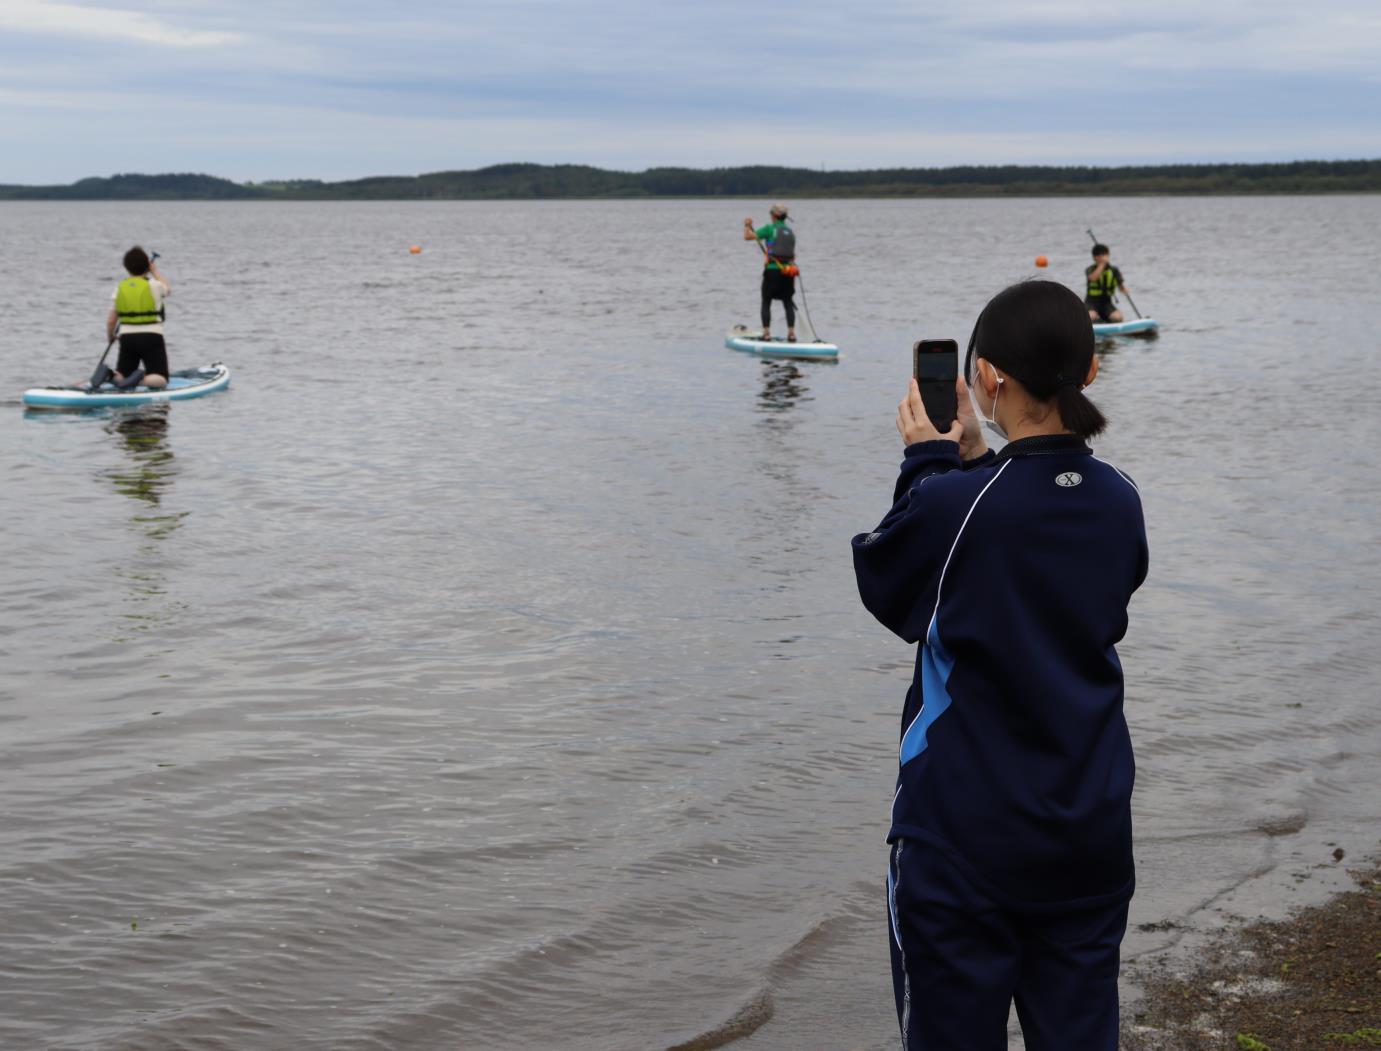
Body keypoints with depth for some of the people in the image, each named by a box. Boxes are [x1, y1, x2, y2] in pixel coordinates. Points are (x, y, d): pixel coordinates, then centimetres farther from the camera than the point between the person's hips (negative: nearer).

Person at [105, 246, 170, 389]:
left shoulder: (120, 288, 2)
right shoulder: (153, 285, -6)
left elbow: (111, 320, 5)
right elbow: (167, 289, 20)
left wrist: (110, 335, 25)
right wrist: (155, 271, 33)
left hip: (127, 337, 3)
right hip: (151, 337, -3)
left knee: (121, 376, 19)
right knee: (160, 380, 1)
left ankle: (114, 376, -15)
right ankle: (141, 379, -30)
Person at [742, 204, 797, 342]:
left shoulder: (770, 229, -4)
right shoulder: (791, 232, 13)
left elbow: (748, 236, -8)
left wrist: (747, 226, 11)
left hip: (772, 270, -4)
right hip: (788, 271, 4)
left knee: (766, 303, 6)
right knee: (788, 303, 9)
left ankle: (766, 333, -1)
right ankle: (791, 333, 4)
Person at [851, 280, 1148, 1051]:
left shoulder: (953, 507, -18)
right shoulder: (1119, 502, -2)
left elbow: (884, 586, 0)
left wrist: (929, 463, 7)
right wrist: (974, 464, 9)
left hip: (966, 834, -5)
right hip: (1092, 828, 5)